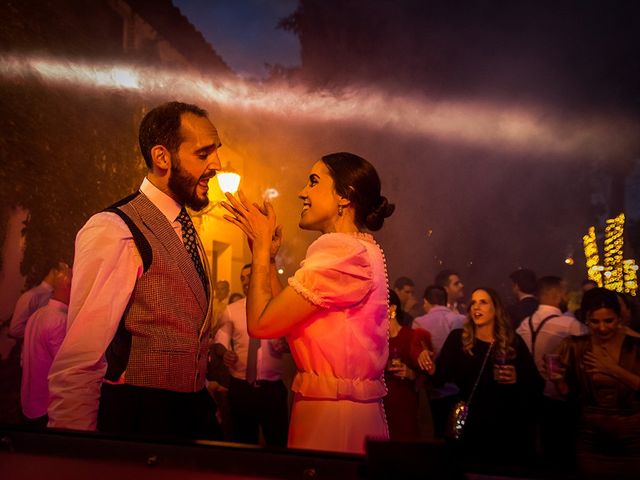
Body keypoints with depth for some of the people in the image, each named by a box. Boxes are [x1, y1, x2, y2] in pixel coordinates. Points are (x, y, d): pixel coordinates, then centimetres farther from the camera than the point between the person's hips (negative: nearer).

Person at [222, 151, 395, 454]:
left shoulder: (342, 251, -17)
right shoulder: (361, 250, 13)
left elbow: (260, 323, -17)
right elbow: (283, 320, 12)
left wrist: (261, 245, -6)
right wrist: (268, 255, 11)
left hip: (331, 419, -9)